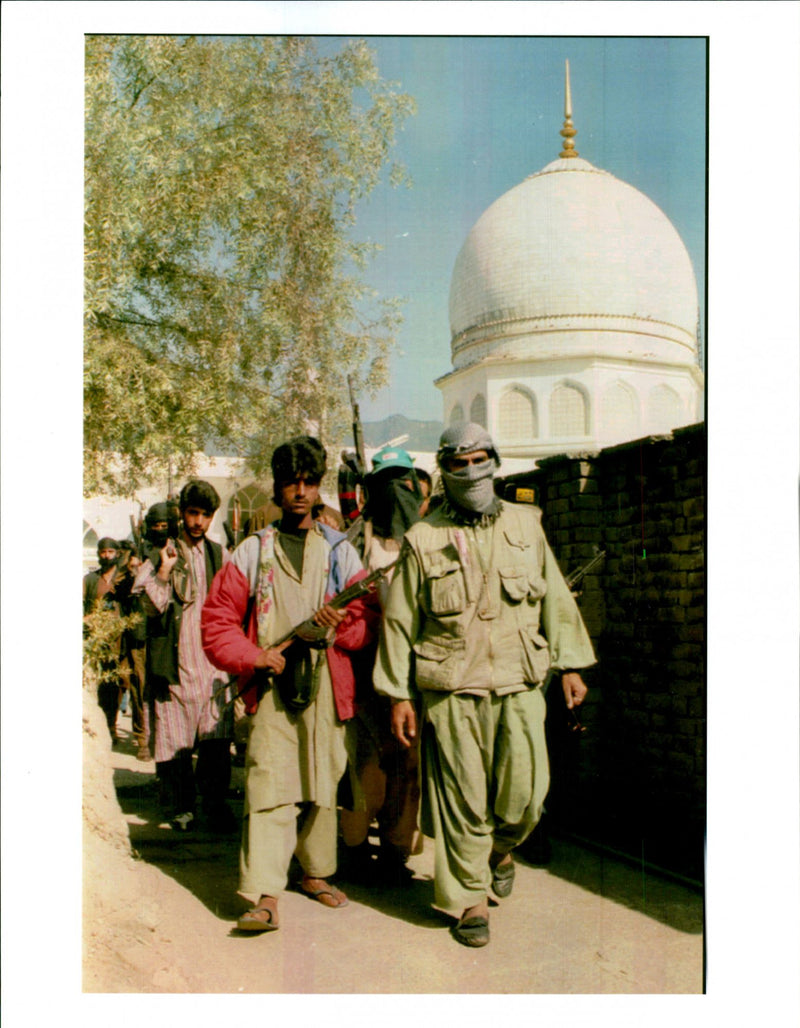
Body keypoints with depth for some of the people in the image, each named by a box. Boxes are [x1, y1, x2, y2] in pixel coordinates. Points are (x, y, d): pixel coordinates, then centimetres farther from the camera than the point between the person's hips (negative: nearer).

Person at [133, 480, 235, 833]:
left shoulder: (221, 556, 13)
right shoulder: (159, 557, 6)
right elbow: (151, 606, -5)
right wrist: (163, 572, -17)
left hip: (214, 661, 1)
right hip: (175, 663, -1)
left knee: (217, 738, -3)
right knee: (174, 739, 1)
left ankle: (216, 805, 7)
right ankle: (180, 807, 14)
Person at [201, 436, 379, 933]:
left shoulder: (340, 551, 10)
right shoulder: (252, 552, 7)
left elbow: (370, 619, 9)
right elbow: (218, 621, 5)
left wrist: (342, 625, -12)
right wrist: (254, 656, -10)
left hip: (326, 686, 2)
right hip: (272, 686, -2)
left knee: (323, 784, 9)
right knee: (268, 785, -11)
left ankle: (316, 872, 28)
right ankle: (265, 897, -11)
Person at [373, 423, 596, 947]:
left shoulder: (525, 525, 11)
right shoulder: (423, 540, 3)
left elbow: (555, 597, 16)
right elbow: (400, 621, 6)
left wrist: (570, 664, 11)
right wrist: (399, 694, 3)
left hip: (520, 687, 2)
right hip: (453, 692, -2)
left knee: (525, 793, -1)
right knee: (463, 800, 1)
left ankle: (502, 849, 33)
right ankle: (471, 899, 19)